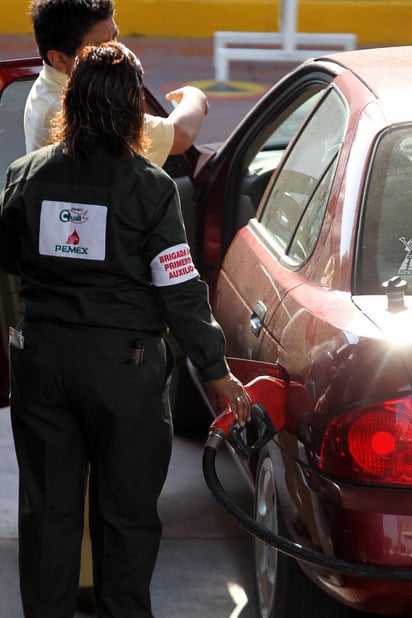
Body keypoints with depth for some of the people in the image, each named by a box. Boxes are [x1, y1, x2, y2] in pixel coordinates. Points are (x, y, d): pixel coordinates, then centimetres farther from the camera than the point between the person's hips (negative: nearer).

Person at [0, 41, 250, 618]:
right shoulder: (150, 186, -12)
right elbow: (180, 290, -11)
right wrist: (217, 370, -3)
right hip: (123, 362, -3)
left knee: (48, 508, 13)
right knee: (126, 512, 10)